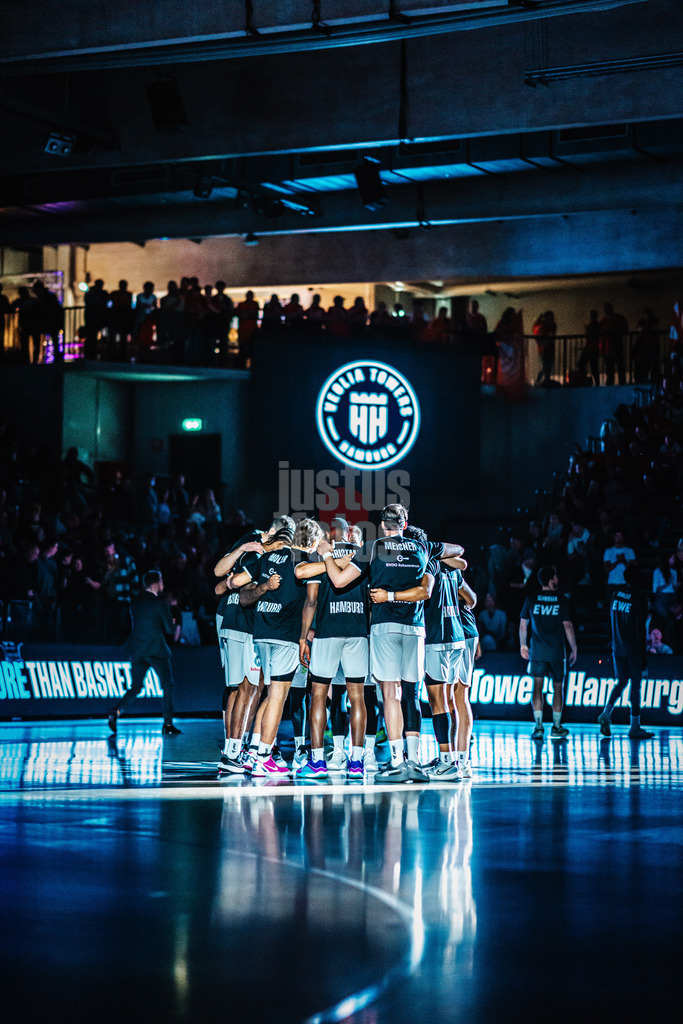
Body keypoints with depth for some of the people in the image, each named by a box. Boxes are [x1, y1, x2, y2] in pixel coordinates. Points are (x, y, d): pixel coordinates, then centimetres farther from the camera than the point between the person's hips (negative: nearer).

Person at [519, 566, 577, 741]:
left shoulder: (531, 600, 2)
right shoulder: (561, 599, -5)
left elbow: (523, 624, 7)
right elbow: (567, 626, -6)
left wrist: (523, 645, 20)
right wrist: (573, 648, 3)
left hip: (537, 651, 1)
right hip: (557, 651, -1)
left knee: (537, 687, 2)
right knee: (557, 688, 8)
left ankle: (538, 726, -6)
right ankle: (556, 727, 12)